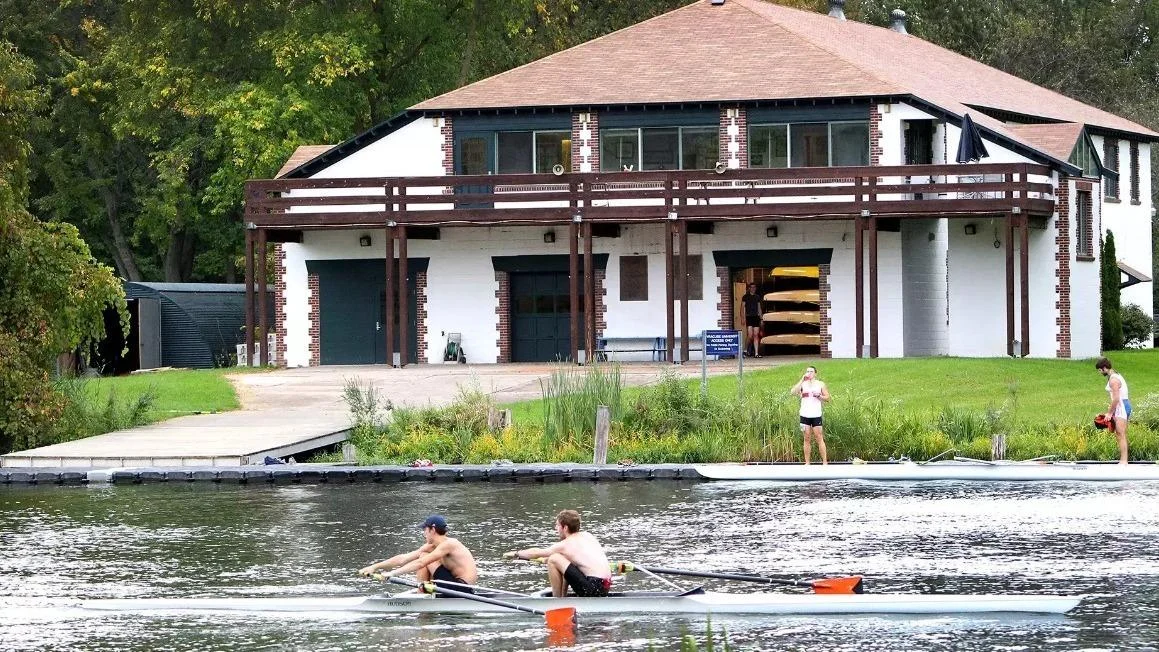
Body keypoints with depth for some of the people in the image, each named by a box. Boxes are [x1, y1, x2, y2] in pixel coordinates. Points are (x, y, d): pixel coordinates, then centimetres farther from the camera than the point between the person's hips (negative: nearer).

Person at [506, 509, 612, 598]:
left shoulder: (566, 545, -4)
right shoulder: (587, 536, 16)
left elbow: (536, 553, 10)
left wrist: (516, 554, 29)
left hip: (593, 589, -9)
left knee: (553, 560, -6)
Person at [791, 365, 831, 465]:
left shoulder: (820, 384, 5)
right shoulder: (803, 384, 6)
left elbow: (827, 397, 6)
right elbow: (794, 392, -11)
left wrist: (819, 396, -13)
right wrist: (802, 380, -14)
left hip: (816, 415, -1)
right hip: (805, 415, 1)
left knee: (819, 439, -3)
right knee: (807, 439, 4)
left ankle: (825, 462, -1)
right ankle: (807, 463, 7)